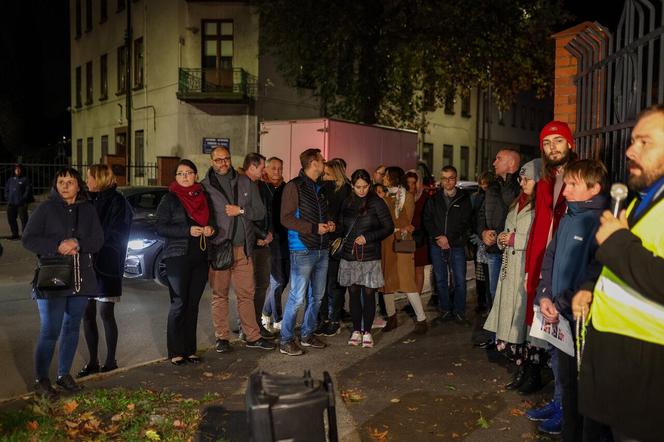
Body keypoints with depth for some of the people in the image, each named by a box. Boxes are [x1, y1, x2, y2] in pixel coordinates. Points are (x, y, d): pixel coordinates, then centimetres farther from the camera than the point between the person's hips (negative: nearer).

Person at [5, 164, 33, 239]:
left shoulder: (25, 179, 0)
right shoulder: (10, 179, 16)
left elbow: (28, 190, -6)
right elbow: (6, 189, 21)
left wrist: (24, 199, -13)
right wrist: (7, 197, 8)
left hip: (21, 204, -6)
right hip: (11, 203, 6)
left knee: (23, 219, -7)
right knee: (11, 219, 9)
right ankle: (15, 234, 19)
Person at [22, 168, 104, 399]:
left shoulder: (88, 210, 7)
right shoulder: (45, 209, -2)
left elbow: (98, 240, 1)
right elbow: (28, 239, -6)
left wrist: (78, 244, -17)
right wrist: (57, 246, -20)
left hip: (81, 279, 4)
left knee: (72, 328, 13)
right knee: (50, 332, -4)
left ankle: (64, 374, 27)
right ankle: (42, 381, 10)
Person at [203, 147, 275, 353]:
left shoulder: (245, 183, 8)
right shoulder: (205, 186, 0)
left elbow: (260, 212, 6)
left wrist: (241, 210, -8)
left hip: (243, 248, 2)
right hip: (217, 249, -2)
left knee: (247, 293, 7)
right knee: (219, 295, 7)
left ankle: (253, 336, 16)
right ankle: (222, 337, 18)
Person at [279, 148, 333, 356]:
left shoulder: (319, 188, 15)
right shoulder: (294, 186, -9)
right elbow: (286, 218, -15)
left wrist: (329, 224, 4)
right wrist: (314, 228, -18)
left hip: (322, 249, 8)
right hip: (302, 250, -8)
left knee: (317, 296, 14)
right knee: (297, 297, -6)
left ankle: (307, 334, 28)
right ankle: (286, 340, 7)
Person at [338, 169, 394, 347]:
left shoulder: (377, 203, -4)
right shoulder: (347, 203, 8)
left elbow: (389, 227, -5)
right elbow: (341, 226, 17)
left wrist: (367, 237, -13)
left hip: (370, 256, -3)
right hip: (349, 255, 3)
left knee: (368, 294, 2)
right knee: (353, 294, 8)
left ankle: (367, 331, 15)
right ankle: (356, 330, 20)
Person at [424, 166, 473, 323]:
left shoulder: (464, 198, 2)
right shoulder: (434, 199, 10)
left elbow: (466, 223, -3)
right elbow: (427, 220, 5)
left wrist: (449, 239, -11)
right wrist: (438, 237, -10)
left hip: (457, 245, -2)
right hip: (437, 245, 2)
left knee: (460, 280, -2)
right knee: (440, 279, 8)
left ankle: (459, 311, 10)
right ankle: (445, 310, 19)